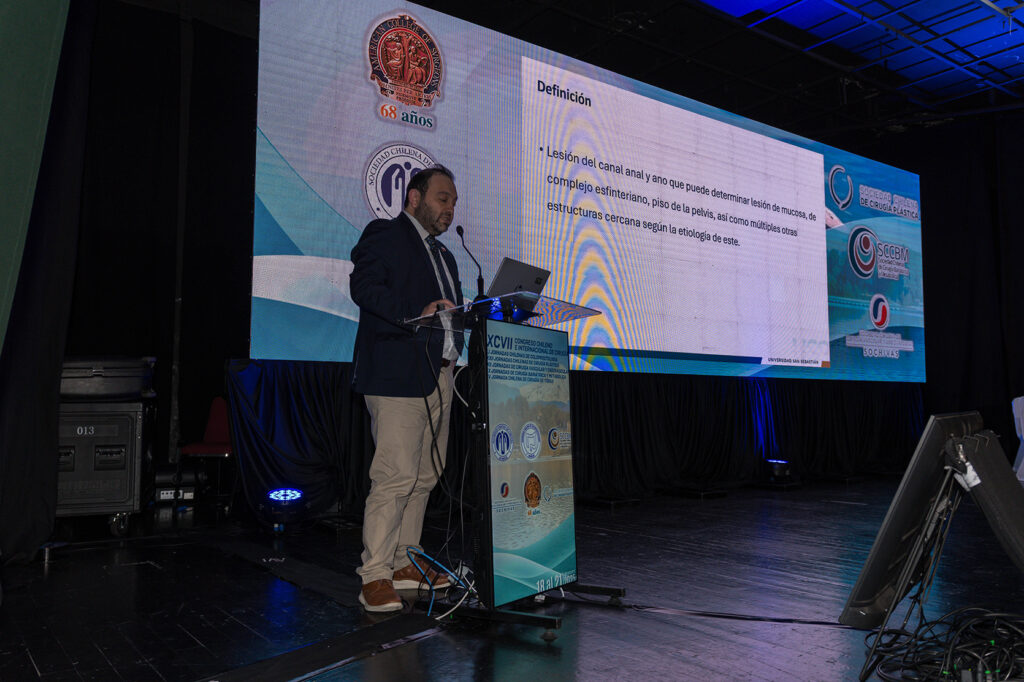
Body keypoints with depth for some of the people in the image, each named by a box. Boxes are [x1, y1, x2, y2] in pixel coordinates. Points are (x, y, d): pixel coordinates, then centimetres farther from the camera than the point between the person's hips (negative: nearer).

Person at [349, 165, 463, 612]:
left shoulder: (443, 254, 27)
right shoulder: (383, 235, 1)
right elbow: (363, 287, -14)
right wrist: (416, 315, -22)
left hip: (439, 377, 9)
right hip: (397, 374, -8)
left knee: (424, 476, 10)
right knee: (396, 476, -11)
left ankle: (405, 563, 20)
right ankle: (375, 576, -2)